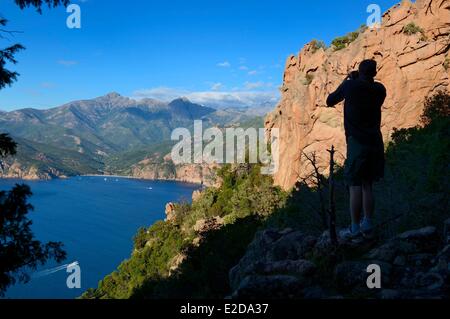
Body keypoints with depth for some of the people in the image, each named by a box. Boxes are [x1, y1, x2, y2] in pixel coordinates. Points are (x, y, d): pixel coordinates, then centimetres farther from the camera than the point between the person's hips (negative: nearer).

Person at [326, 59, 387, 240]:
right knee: (367, 185, 12)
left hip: (357, 143, -5)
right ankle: (368, 226, 17)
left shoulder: (350, 86, -6)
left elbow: (329, 101, 7)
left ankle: (355, 229, 0)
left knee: (355, 186, -2)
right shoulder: (379, 90, 7)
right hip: (375, 143, 5)